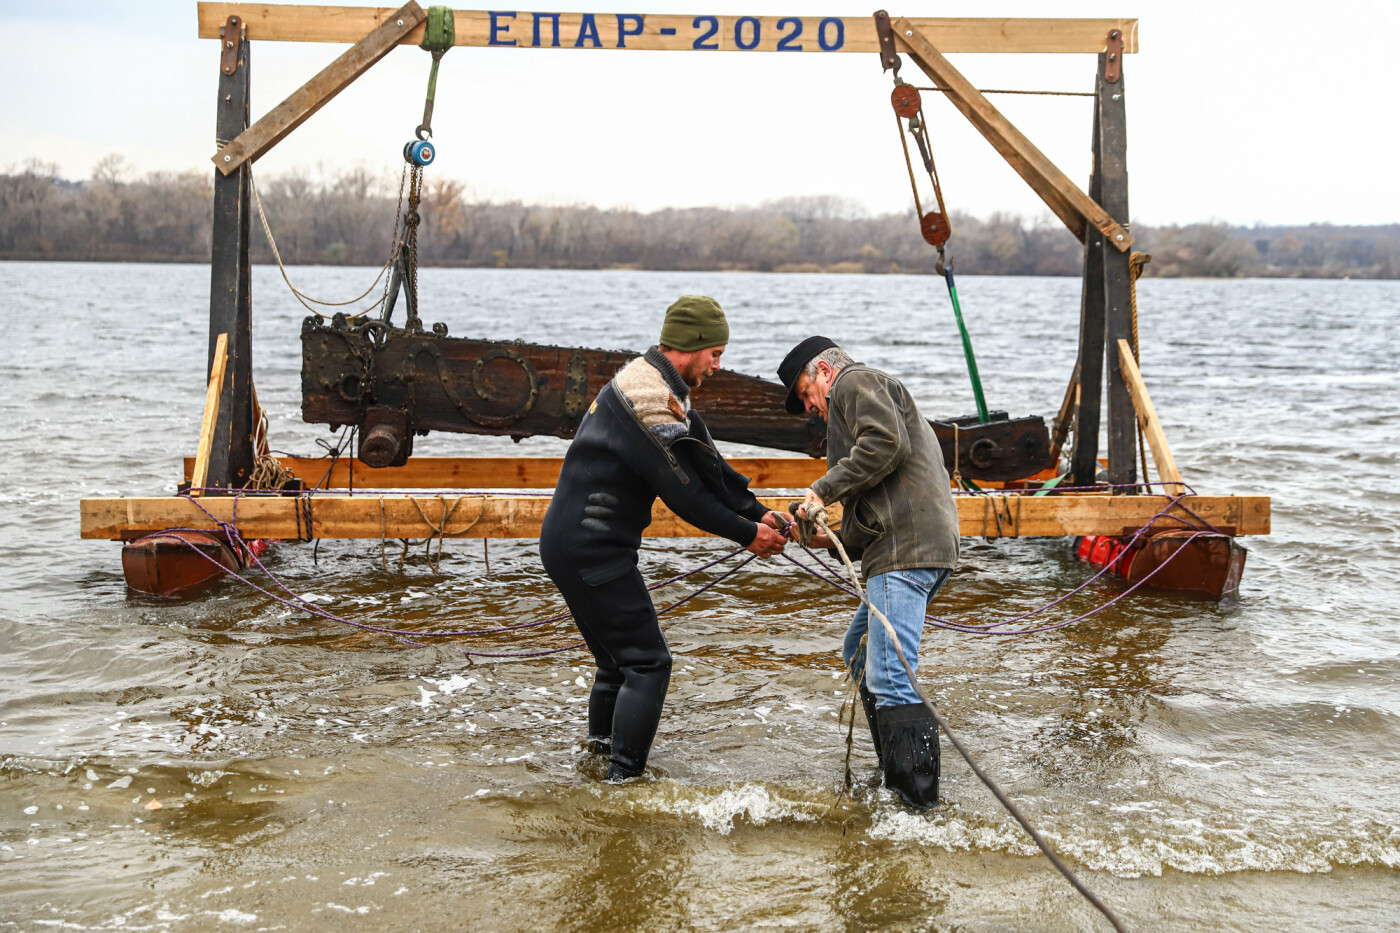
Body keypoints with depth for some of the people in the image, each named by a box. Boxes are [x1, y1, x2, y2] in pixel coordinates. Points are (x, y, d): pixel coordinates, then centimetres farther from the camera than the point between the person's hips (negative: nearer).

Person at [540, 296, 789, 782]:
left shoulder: (654, 383, 13)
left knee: (620, 654, 24)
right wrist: (747, 535, -8)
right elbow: (684, 492, -18)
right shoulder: (649, 397, -21)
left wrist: (759, 512, 5)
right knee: (647, 662, -6)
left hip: (570, 542, 11)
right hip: (593, 551, -11)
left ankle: (601, 742, 39)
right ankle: (622, 778, -4)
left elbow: (707, 463, 13)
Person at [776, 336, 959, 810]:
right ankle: (896, 774, 23)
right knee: (860, 655, 21)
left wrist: (825, 489, -10)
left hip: (907, 549, -11)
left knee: (890, 679, -15)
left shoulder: (855, 382, 5)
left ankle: (918, 800, -17)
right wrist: (836, 538, 21)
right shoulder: (882, 396, 34)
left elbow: (885, 442, -17)